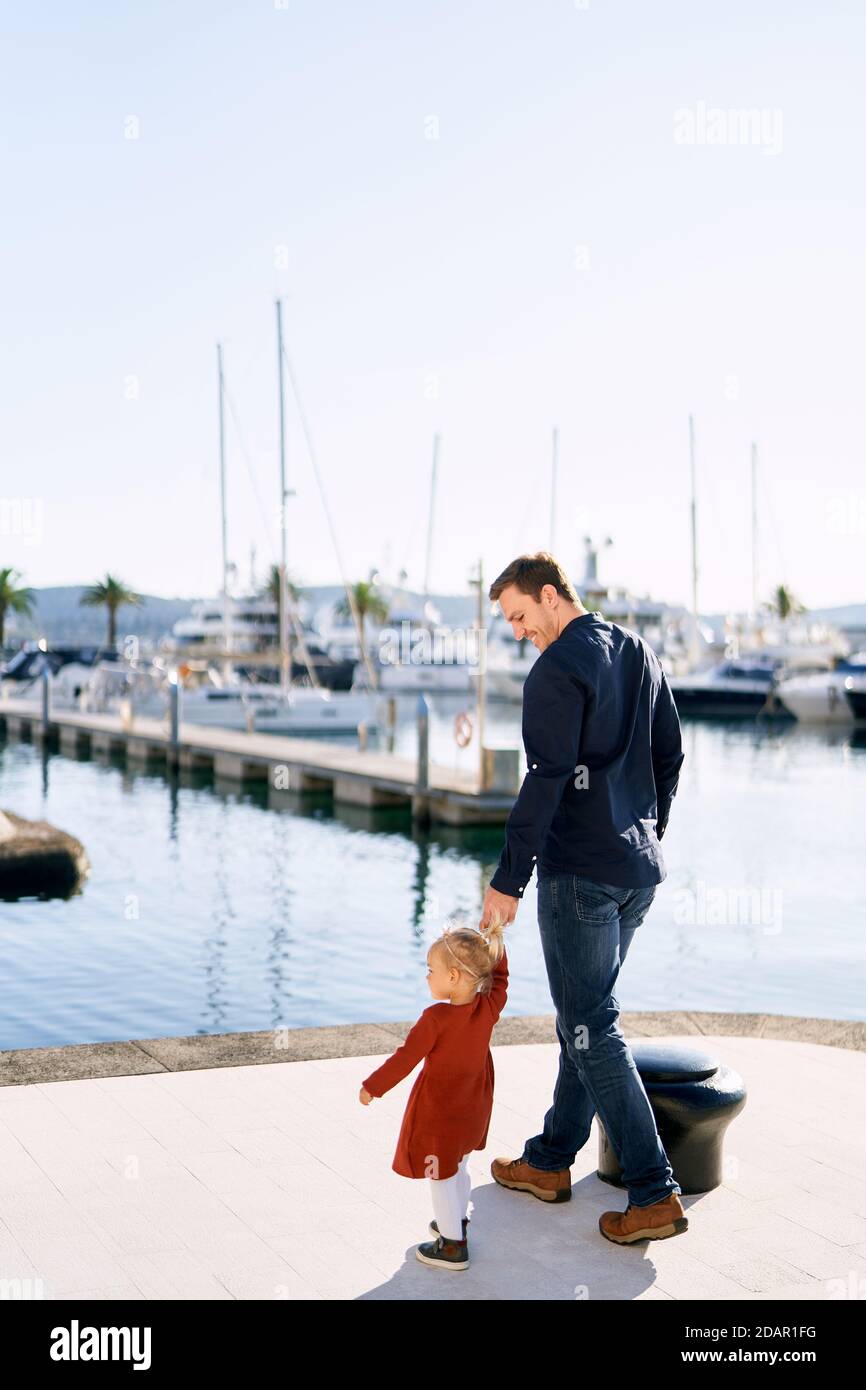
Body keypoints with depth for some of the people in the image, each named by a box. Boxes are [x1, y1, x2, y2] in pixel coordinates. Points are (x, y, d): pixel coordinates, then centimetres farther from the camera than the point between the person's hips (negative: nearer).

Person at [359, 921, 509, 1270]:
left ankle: (453, 1246, 15)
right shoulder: (489, 1007, -12)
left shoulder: (436, 1018, -28)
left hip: (438, 1112, -7)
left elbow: (405, 1058, -20)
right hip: (473, 1109, 7)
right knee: (458, 1169, 27)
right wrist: (491, 942, 8)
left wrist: (371, 1086, -9)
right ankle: (456, 1222, 44)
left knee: (440, 1178, 8)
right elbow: (499, 976, 10)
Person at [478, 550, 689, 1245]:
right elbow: (671, 754, 17)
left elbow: (545, 783, -19)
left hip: (580, 873, -9)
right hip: (640, 869, 9)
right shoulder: (640, 653, 12)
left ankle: (655, 1194, -4)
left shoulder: (558, 669, -14)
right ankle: (551, 1161, 27)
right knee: (583, 1017, 17)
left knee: (593, 1029, -3)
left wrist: (508, 880, -16)